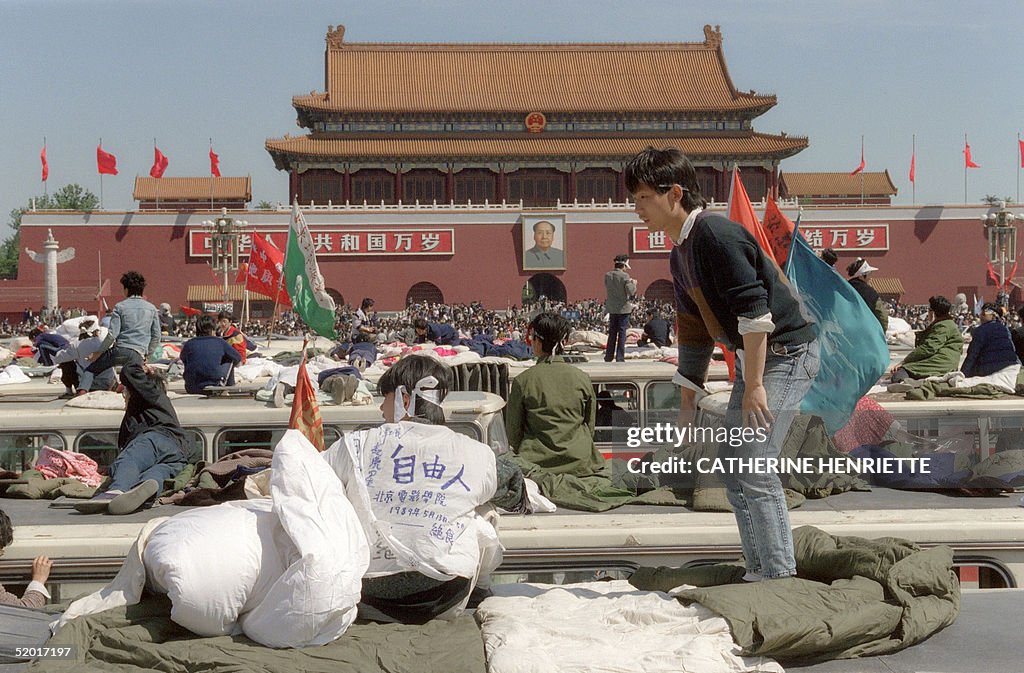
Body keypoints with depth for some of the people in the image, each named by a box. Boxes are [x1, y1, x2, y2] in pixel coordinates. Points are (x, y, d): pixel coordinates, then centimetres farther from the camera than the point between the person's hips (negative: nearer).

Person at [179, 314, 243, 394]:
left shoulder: (189, 344, 3)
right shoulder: (220, 342, 0)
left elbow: (183, 359, 24)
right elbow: (238, 358, 12)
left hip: (191, 390, 2)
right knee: (230, 361, 20)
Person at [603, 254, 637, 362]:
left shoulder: (607, 275, 1)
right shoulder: (625, 276, -14)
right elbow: (631, 291, -18)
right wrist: (633, 283, 3)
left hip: (611, 308, 4)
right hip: (623, 308, -4)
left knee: (612, 333, 14)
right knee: (622, 332, 2)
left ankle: (609, 356, 16)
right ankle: (620, 357, 1)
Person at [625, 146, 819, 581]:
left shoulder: (716, 235, -19)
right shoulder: (680, 254, 12)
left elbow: (754, 310, -24)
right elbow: (693, 332, 18)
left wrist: (753, 385, -24)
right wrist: (687, 400, 18)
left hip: (786, 351, -10)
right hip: (756, 355, 10)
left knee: (752, 463, -15)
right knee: (732, 461, 10)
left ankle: (780, 575, -6)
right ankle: (759, 571, 18)